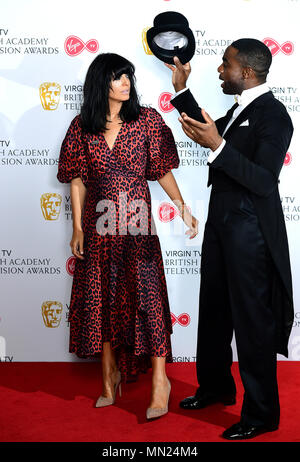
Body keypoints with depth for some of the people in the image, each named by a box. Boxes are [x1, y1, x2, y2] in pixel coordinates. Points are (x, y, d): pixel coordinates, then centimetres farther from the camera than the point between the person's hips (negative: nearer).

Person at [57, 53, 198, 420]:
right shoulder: (82, 127, 3)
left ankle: (160, 379, 10)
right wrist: (78, 227, 2)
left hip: (137, 224, -2)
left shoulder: (147, 120, 0)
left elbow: (162, 170, 1)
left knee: (146, 294, -3)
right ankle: (110, 373, 26)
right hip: (99, 224, 2)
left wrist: (182, 207, -10)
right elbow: (78, 180, 5)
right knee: (102, 296, 9)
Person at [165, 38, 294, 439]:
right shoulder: (240, 109, 12)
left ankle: (261, 414, 18)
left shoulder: (273, 114, -15)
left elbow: (264, 181, -24)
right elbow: (209, 131, 28)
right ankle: (216, 387, 39)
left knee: (252, 321, 1)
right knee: (213, 311, 19)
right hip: (221, 224, 9)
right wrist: (181, 89, 20)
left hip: (250, 232, -9)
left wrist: (217, 146, -31)